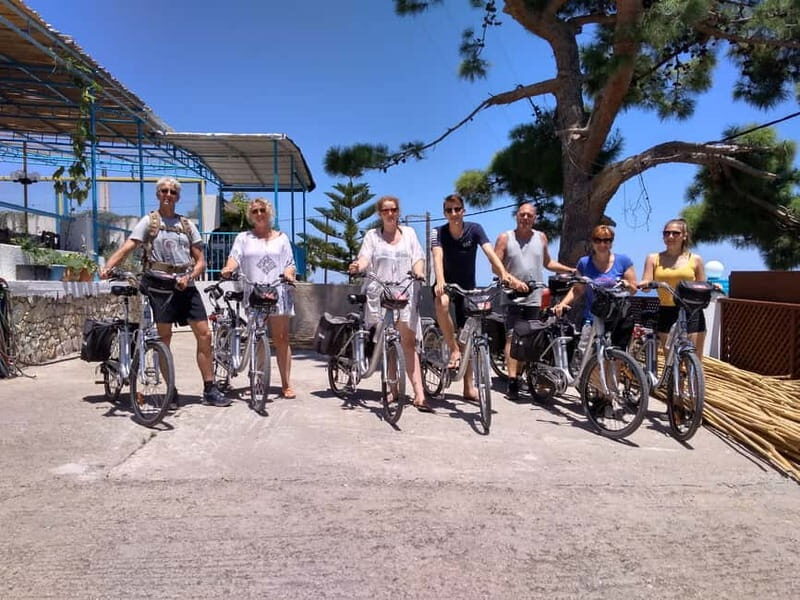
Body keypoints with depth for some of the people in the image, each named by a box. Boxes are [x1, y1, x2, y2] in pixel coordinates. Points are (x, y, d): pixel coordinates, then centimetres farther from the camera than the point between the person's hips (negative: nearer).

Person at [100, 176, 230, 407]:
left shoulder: (187, 224, 15)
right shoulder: (149, 221, 6)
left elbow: (200, 260, 10)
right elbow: (127, 247, -7)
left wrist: (189, 276, -9)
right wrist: (108, 267, -24)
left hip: (185, 286, 3)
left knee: (204, 334, -2)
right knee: (164, 338, -2)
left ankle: (209, 390, 6)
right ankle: (171, 391, 10)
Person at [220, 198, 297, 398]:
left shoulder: (281, 237, 17)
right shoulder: (243, 238, 15)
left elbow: (290, 263, 11)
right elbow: (235, 257, -2)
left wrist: (289, 273, -12)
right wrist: (228, 268, -24)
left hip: (278, 294, 0)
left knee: (281, 339, -2)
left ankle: (286, 384, 2)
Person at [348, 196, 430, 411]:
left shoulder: (408, 233, 18)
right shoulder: (372, 235, 13)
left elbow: (418, 259, 10)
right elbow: (365, 257, -1)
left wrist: (419, 271, -12)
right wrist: (357, 266, -24)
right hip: (379, 294, 0)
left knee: (408, 341, -8)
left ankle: (419, 394, -12)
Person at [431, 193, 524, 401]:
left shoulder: (474, 229, -13)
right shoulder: (438, 232, -13)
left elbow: (490, 253, -26)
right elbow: (438, 257, -30)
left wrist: (505, 275, -44)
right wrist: (440, 282, -49)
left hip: (467, 286, 1)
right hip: (446, 283, -1)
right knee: (441, 303, -38)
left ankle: (468, 386, 14)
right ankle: (454, 350, -21)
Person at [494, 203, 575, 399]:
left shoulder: (541, 237, 13)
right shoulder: (505, 238, 3)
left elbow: (548, 263, 23)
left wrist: (571, 270, 14)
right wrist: (510, 279, -19)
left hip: (535, 298, 3)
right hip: (513, 297, -3)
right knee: (512, 337, -9)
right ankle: (512, 381, -11)